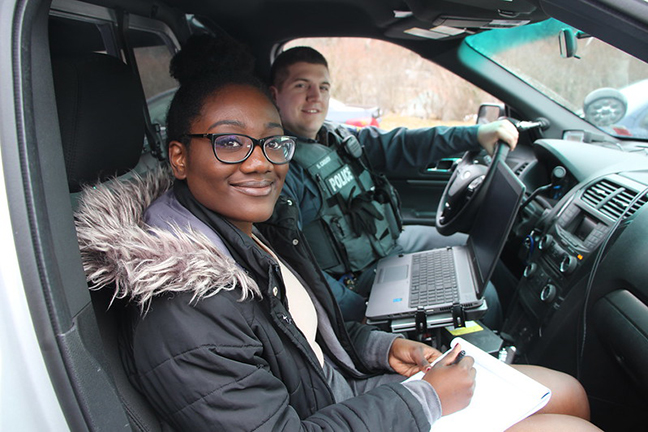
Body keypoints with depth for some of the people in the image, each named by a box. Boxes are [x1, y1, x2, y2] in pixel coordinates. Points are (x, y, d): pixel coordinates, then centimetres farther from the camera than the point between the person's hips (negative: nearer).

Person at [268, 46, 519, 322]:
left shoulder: (337, 137, 4)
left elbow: (396, 147, 3)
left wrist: (475, 135, -6)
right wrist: (360, 312, -27)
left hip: (392, 238, 9)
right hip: (355, 276, -9)